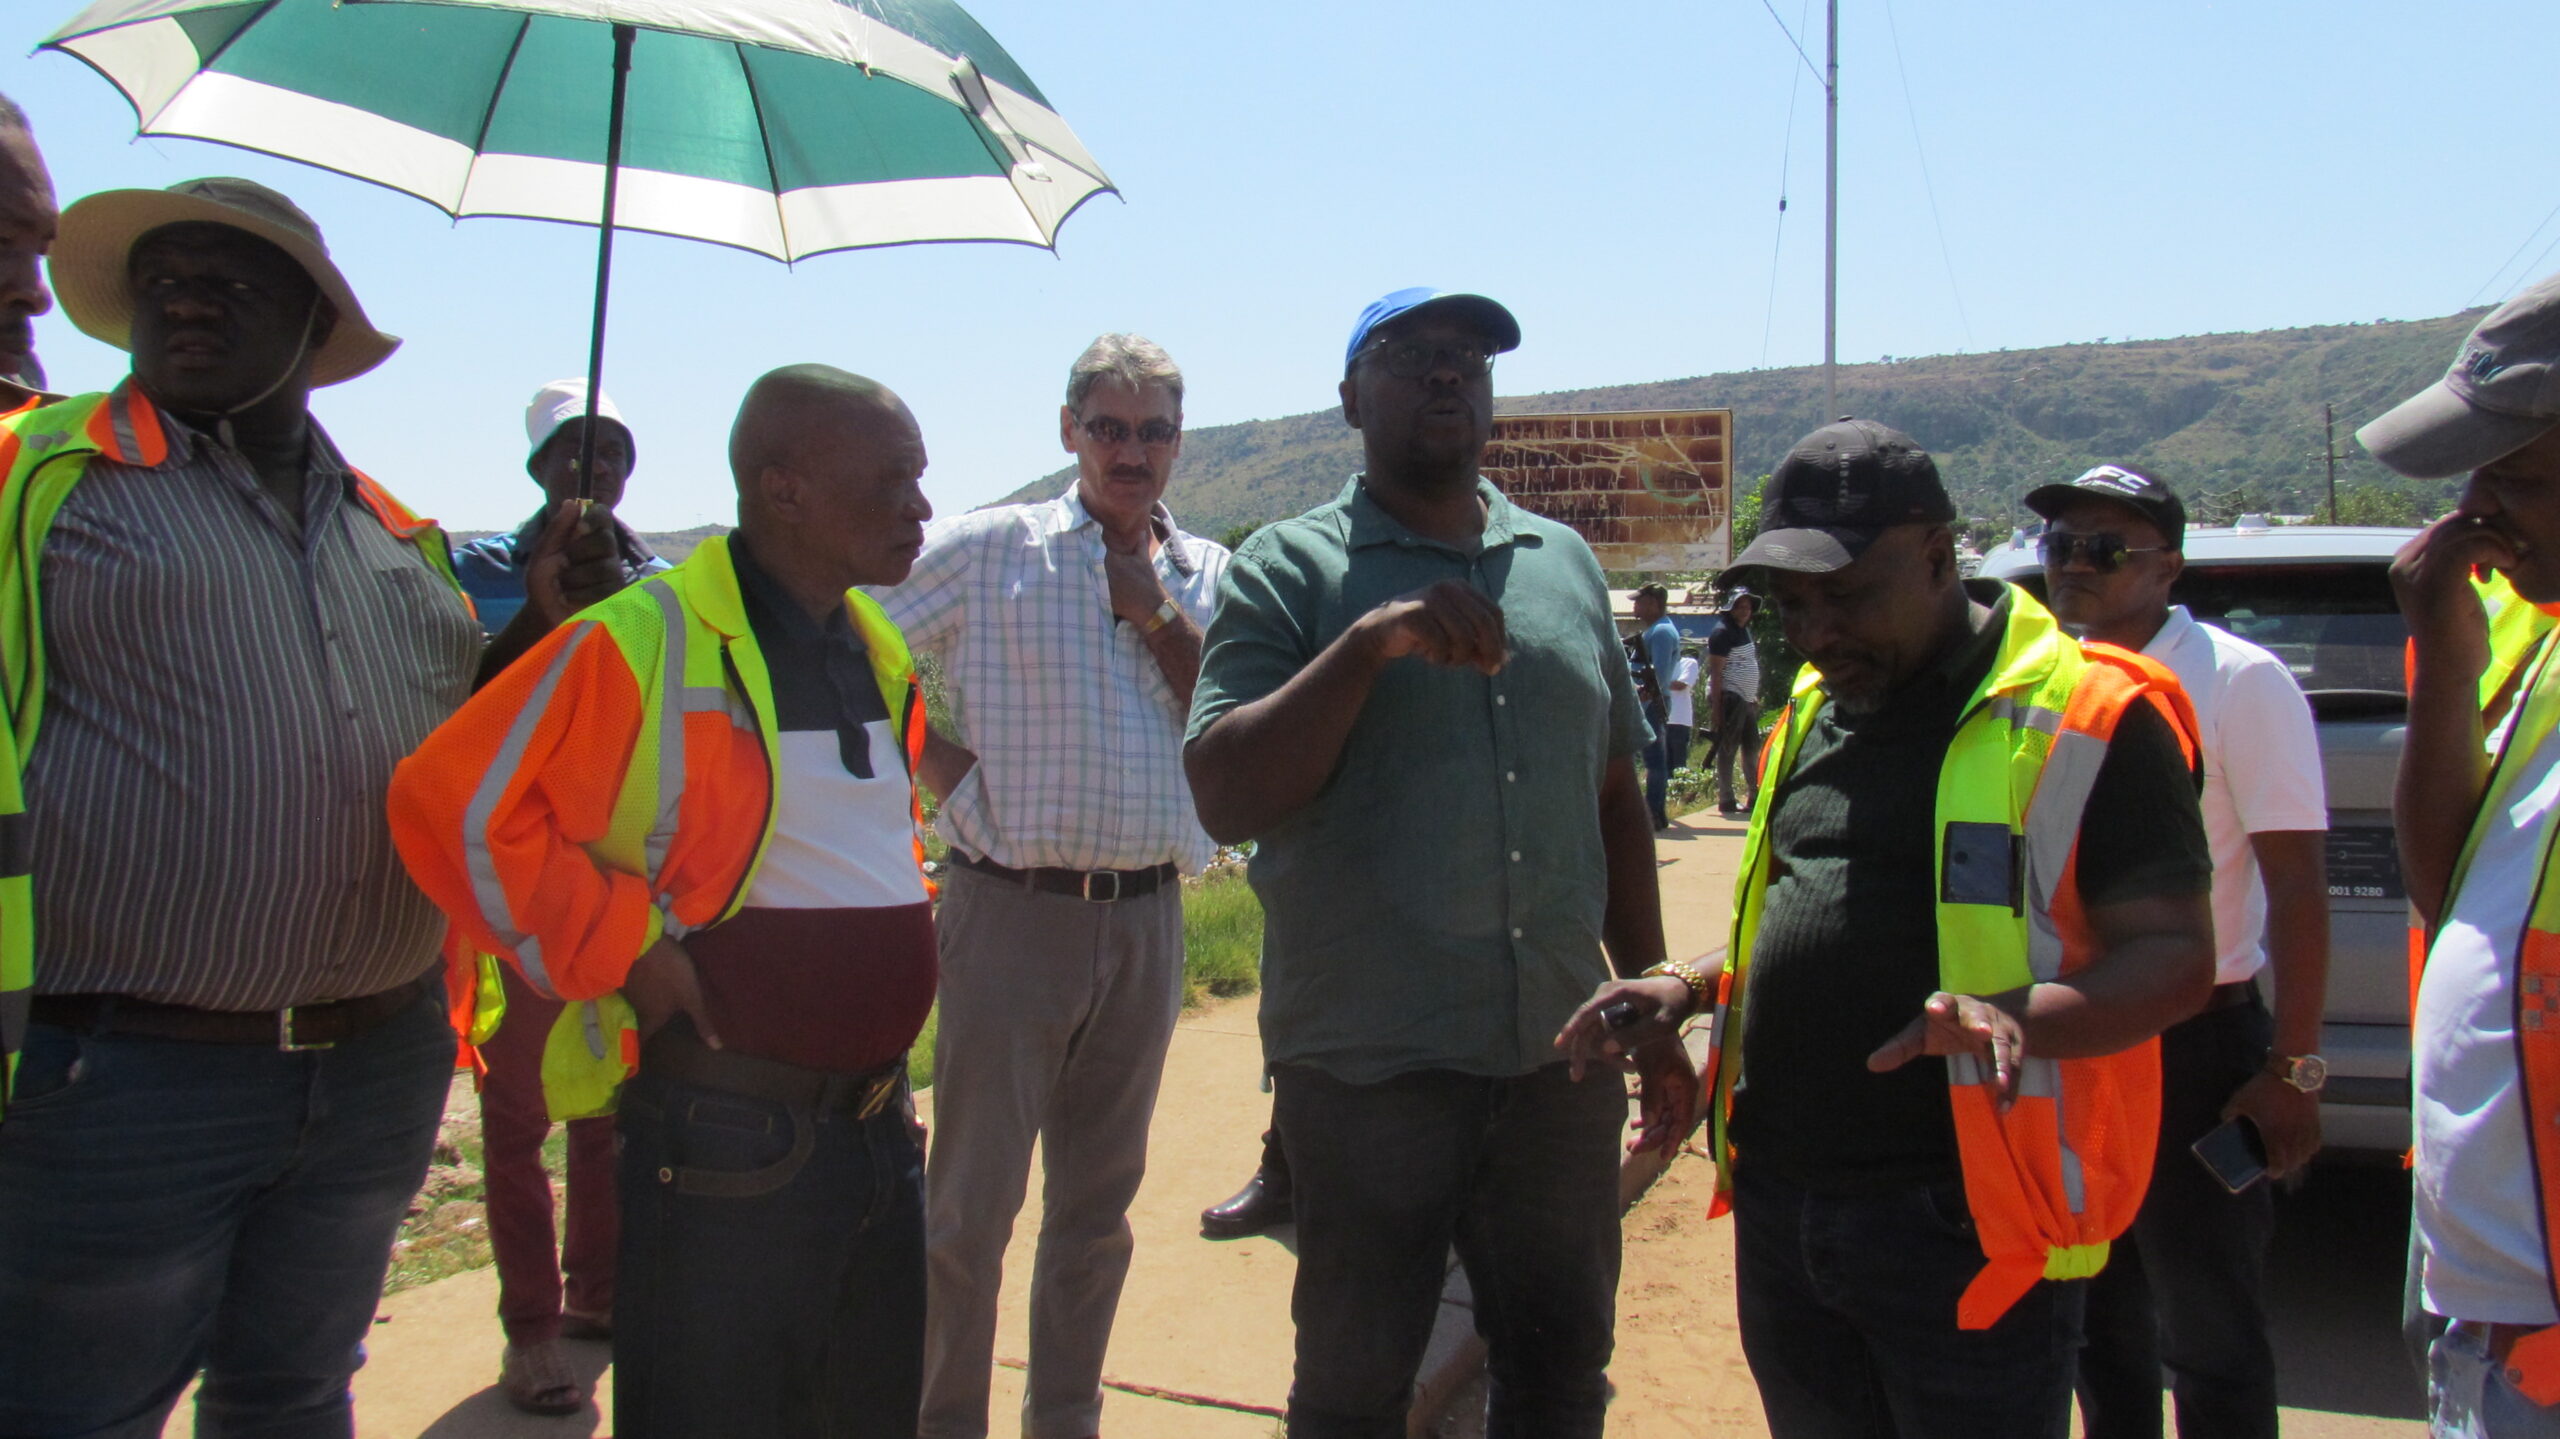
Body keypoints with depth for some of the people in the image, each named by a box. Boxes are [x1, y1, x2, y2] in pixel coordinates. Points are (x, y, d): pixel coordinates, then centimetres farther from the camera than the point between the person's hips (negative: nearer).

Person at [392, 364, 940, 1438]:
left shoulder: (881, 653, 9)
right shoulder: (644, 644, -16)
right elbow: (452, 805, -16)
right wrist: (625, 949, -16)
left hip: (881, 1130, 8)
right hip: (722, 1139, -7)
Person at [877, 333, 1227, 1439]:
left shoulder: (1208, 576, 9)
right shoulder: (990, 549, -2)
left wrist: (1153, 608, -9)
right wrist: (949, 775, -9)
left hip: (1145, 920, 4)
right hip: (1013, 910, -4)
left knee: (1100, 1200, 15)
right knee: (971, 1202, 2)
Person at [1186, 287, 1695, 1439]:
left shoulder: (1565, 563, 11)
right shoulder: (1290, 568, -3)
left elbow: (1615, 798, 16)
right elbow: (1225, 800, -14)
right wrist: (1371, 642, -23)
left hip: (1562, 1054, 4)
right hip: (1368, 1069, -4)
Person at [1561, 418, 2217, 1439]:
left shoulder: (2086, 715, -9)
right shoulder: (1812, 711, 13)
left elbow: (2177, 957, -11)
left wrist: (2018, 1017, -29)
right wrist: (1689, 988, 7)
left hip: (1965, 1232, -6)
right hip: (1779, 1211, 6)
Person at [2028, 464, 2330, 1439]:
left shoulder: (2238, 682, -11)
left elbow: (2298, 887, -13)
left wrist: (2292, 1072, -15)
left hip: (2195, 1049, -5)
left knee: (2210, 1344, 7)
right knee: (2100, 1321, 19)